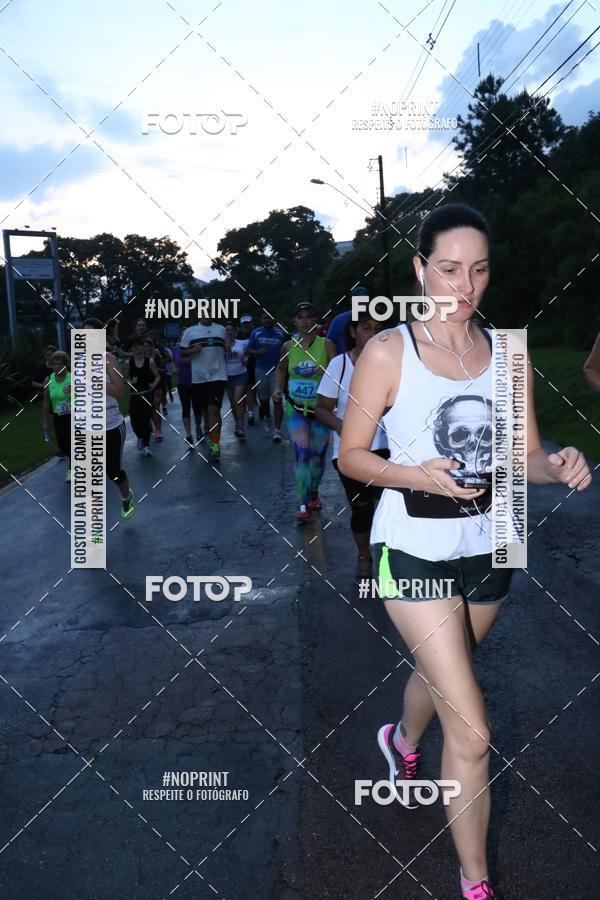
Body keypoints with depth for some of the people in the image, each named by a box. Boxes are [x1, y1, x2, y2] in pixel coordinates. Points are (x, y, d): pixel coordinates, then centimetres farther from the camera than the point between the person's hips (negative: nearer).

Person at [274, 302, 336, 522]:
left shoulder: (326, 344, -6)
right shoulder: (288, 347, 0)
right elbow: (281, 369, 17)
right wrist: (278, 389, 3)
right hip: (295, 408, 0)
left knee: (318, 454, 12)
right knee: (302, 454, -12)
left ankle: (314, 492, 38)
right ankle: (304, 504, -6)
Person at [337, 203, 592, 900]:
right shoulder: (387, 353, -11)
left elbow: (526, 456, 5)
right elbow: (351, 456, -7)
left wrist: (557, 466, -18)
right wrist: (418, 476, -24)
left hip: (489, 548, 5)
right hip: (415, 552, -5)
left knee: (439, 673, 28)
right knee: (471, 732, -6)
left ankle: (402, 741, 62)